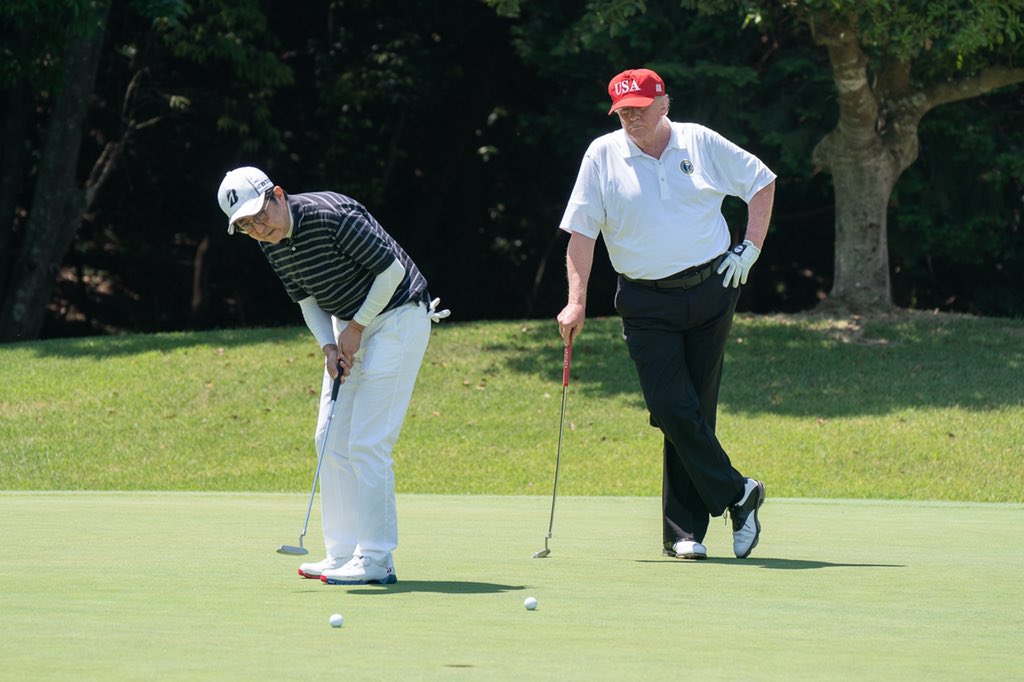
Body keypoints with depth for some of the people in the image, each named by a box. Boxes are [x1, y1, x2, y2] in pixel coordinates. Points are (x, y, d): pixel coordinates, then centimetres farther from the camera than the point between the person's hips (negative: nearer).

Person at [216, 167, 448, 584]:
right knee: (331, 440, 6)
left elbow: (392, 269, -21)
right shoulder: (272, 245, -1)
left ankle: (376, 560, -10)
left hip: (396, 317, -9)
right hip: (350, 324, 9)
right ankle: (343, 553, 12)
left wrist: (356, 327, -14)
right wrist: (328, 345, -5)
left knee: (367, 443, -13)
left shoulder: (332, 216, -26)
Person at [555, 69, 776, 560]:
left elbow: (761, 182, 15)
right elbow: (581, 231, -1)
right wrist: (576, 302, -10)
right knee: (672, 409, -15)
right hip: (646, 306, -1)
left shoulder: (701, 143, 4)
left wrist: (751, 248, 6)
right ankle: (736, 494, 0)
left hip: (711, 292, 1)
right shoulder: (603, 156, 1)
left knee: (695, 411, 1)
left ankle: (683, 531, 5)